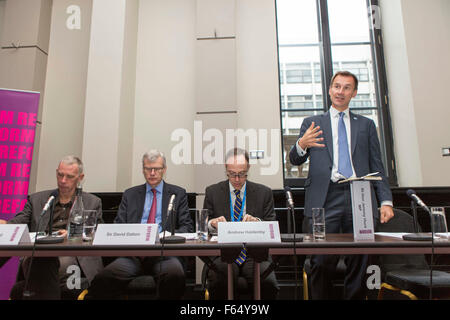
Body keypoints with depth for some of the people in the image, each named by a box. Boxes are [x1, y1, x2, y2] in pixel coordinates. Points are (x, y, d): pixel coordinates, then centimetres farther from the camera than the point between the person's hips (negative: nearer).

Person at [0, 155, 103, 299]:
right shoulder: (36, 199, 22)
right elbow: (17, 224, 9)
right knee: (41, 262, -34)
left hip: (75, 256, -2)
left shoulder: (92, 203, 16)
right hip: (37, 255, 2)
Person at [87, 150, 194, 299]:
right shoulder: (130, 194, 19)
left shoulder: (178, 194, 14)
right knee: (104, 277, -28)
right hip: (133, 253, 1)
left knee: (175, 273, -34)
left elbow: (187, 227, 8)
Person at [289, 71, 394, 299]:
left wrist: (385, 201, 3)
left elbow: (376, 166, 15)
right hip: (325, 199, -1)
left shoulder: (366, 125, 19)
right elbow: (295, 160, 6)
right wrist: (301, 145, -17)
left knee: (358, 264, 4)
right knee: (322, 264, -4)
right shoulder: (312, 123, 14)